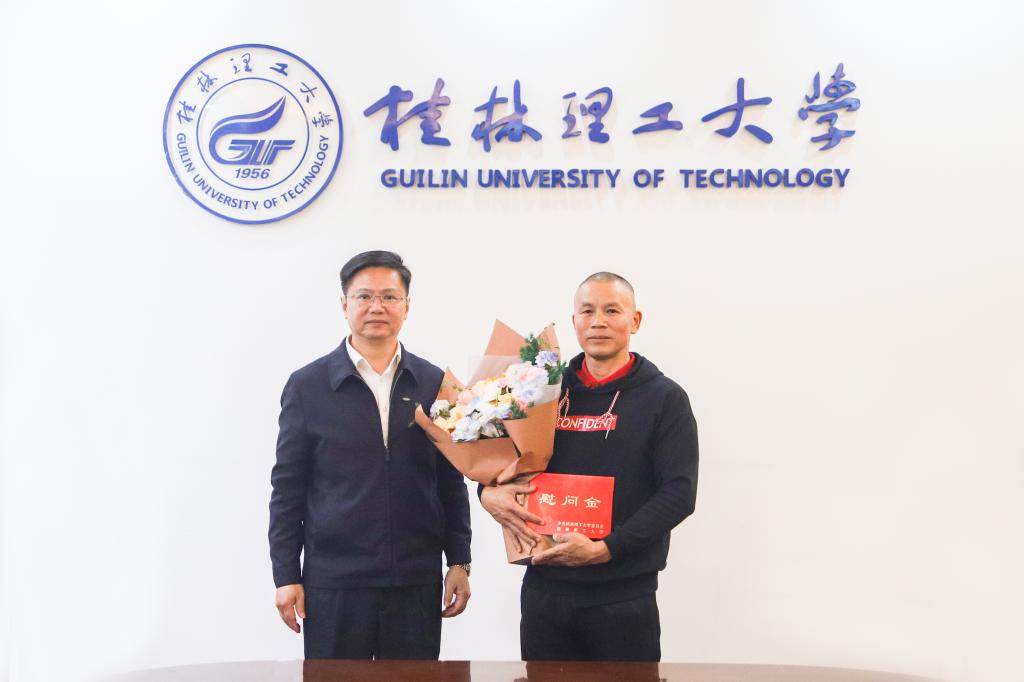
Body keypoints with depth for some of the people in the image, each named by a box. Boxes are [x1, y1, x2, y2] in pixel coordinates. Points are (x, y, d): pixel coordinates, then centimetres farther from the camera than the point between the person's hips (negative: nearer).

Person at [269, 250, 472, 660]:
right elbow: (288, 488, 2)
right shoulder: (307, 385, 0)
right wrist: (286, 576, -1)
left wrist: (459, 563, 6)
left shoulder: (434, 384, 5)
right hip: (333, 583, -1)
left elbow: (451, 482, 10)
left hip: (417, 584, 2)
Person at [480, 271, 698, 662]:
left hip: (624, 599, -3)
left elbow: (678, 493, -9)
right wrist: (489, 492, -7)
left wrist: (605, 549, -18)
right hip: (543, 590, 3)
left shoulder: (664, 398, -2)